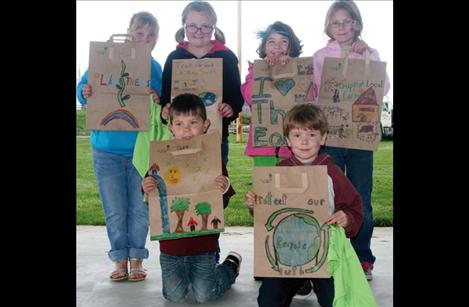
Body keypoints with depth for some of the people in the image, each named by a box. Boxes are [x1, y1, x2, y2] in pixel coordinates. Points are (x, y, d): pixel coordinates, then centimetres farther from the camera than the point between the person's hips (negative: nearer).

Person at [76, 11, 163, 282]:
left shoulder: (156, 68, 0)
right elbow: (82, 88, 0)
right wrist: (86, 94, -22)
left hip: (142, 150, 1)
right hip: (107, 150, 0)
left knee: (140, 209, 6)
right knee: (115, 211, 8)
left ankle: (136, 259, 22)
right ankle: (120, 259, 23)